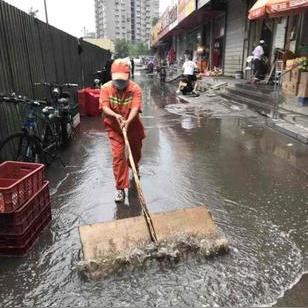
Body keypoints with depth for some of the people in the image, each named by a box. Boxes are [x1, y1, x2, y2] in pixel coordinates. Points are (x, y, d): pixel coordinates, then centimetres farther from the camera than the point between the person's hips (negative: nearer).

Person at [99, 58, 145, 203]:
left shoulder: (135, 88, -16)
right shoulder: (106, 88, -12)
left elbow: (135, 108, -28)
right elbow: (105, 107, -20)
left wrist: (127, 121, -46)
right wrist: (116, 115, -41)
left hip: (132, 126, 1)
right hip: (114, 128, 0)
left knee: (135, 152, 19)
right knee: (118, 156, -8)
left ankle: (134, 167, 56)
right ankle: (120, 188, 2)